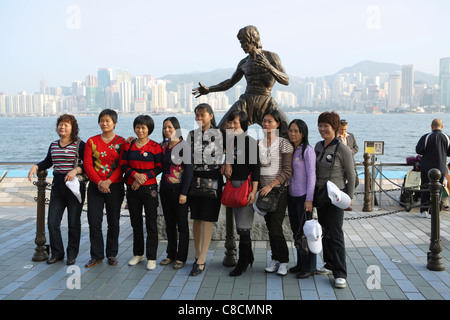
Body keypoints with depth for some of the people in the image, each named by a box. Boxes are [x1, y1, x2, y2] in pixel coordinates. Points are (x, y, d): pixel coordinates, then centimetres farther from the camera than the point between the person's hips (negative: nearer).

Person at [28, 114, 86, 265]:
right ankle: (57, 253, 20)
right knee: (52, 222, 4)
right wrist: (36, 166, 5)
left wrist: (76, 170, -24)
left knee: (74, 223, 4)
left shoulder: (80, 145, -6)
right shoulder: (53, 145, 11)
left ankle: (72, 254, 19)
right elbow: (48, 162, 22)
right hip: (57, 186, 5)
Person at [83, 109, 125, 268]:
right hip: (95, 186, 1)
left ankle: (112, 254, 20)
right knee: (94, 221, -1)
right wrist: (99, 182, -13)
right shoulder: (92, 141, 6)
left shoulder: (121, 142, 1)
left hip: (114, 186, -1)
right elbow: (87, 164, 0)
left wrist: (108, 182, -15)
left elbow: (122, 165, -5)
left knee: (113, 222, 7)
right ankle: (96, 256, 12)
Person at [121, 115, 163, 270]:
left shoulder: (155, 147, -3)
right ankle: (138, 254, 27)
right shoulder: (128, 146, 7)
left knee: (151, 223, -1)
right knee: (136, 222, 13)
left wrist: (143, 177, -15)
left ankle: (151, 258, 7)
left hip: (149, 188, -4)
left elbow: (159, 168, -4)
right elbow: (123, 165, 4)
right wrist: (135, 174, -14)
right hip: (132, 188, 4)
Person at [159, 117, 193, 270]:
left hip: (179, 190, -6)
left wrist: (184, 193, -16)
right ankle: (171, 254, 24)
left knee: (182, 224, 3)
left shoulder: (184, 146, -10)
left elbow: (189, 170, -13)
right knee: (169, 223, 13)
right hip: (165, 189, 6)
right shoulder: (163, 146, 8)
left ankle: (181, 257, 12)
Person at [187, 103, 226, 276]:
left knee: (207, 219, -6)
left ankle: (201, 261, -4)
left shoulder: (220, 133, 1)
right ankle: (198, 255, 17)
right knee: (196, 219, 6)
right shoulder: (192, 134, 11)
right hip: (195, 179, 4)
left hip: (213, 179, -4)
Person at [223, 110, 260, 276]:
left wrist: (254, 191, -18)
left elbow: (255, 167, -12)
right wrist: (227, 163, 4)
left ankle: (243, 262, 1)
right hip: (232, 186, 7)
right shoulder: (229, 140, 11)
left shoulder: (250, 142, -9)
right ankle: (249, 256, 26)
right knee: (239, 224, 12)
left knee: (243, 225, -8)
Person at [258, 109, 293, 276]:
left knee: (275, 228, -8)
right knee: (270, 227, 9)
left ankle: (284, 261, 8)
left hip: (279, 190, -4)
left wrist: (271, 185, -17)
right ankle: (275, 259, 22)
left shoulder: (284, 143, -5)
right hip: (263, 190, 5)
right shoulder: (258, 143, 8)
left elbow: (287, 171, -10)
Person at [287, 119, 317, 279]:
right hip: (291, 195, 7)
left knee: (306, 231, 0)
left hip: (303, 196, -7)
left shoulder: (307, 150, -11)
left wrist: (309, 199, -17)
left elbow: (311, 176, -13)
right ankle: (300, 263, 26)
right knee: (296, 231, 14)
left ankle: (309, 267, 10)